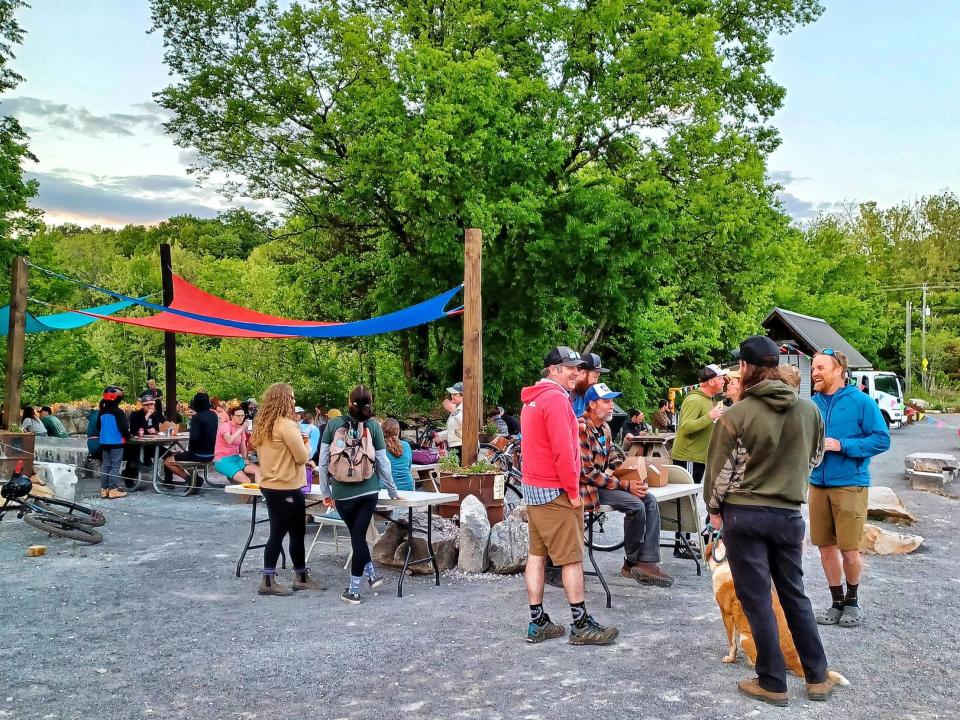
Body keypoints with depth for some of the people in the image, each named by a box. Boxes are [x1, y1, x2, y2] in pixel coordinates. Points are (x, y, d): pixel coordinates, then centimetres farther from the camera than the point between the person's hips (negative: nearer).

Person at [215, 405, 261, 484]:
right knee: (246, 481, -26)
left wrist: (245, 459, 0)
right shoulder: (225, 425, -9)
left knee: (259, 470, -16)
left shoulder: (241, 428, 11)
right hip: (222, 460, -7)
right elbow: (229, 440, -29)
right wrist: (241, 429, -24)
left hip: (236, 458, 7)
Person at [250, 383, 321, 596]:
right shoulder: (287, 426, -19)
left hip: (269, 485, 8)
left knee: (277, 533, 12)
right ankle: (301, 578, 17)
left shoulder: (262, 425, 7)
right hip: (287, 487, -8)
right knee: (297, 533, 6)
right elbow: (302, 457, -17)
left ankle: (268, 580, 15)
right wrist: (305, 445, 2)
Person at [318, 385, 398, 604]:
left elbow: (323, 461, -2)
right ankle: (354, 588, 13)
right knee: (359, 535, 8)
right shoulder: (373, 426, -3)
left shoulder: (333, 424, -3)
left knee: (356, 536, 18)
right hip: (368, 491, 0)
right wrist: (392, 491, 13)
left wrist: (325, 492, 9)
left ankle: (371, 573, 17)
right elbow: (382, 462, 0)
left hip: (342, 493, 0)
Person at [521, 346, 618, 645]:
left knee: (536, 554, 9)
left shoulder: (533, 400, 15)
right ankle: (582, 625, 6)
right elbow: (563, 450, -22)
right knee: (572, 558, -2)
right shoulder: (556, 398, -16)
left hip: (533, 488, 10)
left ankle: (537, 623, 14)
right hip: (555, 492, -10)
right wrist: (573, 491, -15)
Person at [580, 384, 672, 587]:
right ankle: (631, 563, -3)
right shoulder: (581, 428, -18)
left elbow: (614, 460, 18)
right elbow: (586, 473, -22)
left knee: (650, 501, -7)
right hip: (589, 487, -9)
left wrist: (634, 478, -4)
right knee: (635, 506, -23)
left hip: (606, 481, 9)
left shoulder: (604, 428, 13)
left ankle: (648, 562, -11)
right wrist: (625, 485, -20)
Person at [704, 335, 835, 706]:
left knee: (756, 600, 6)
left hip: (744, 515, -4)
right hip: (789, 514, 4)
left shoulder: (736, 414, -16)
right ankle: (817, 678, 25)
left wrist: (714, 509, 7)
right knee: (795, 595, 18)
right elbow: (814, 458, 13)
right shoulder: (809, 409, -3)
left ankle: (772, 684, 15)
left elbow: (720, 470, -9)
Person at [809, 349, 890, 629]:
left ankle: (852, 601, 25)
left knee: (849, 549, 1)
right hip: (818, 485, 4)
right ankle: (837, 601, 25)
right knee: (826, 546, 10)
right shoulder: (811, 404, 5)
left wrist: (842, 445, -18)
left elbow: (882, 439, -10)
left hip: (850, 485, -4)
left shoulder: (861, 402, -8)